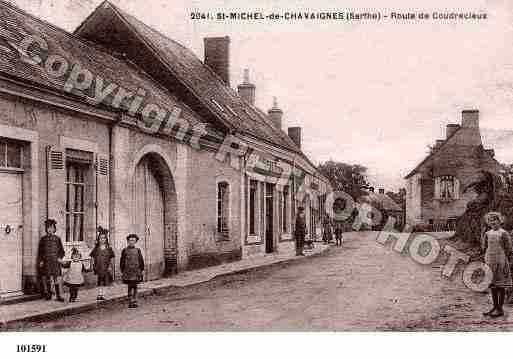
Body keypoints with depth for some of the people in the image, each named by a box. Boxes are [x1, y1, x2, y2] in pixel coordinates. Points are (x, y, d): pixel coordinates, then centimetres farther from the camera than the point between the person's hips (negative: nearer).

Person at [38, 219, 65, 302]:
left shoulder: (57, 239, 7)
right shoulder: (43, 239, 7)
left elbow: (61, 250, 8)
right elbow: (40, 251, 8)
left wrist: (60, 258, -9)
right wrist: (40, 261, 0)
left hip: (55, 261, 0)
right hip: (46, 262, 0)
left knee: (56, 279, -3)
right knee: (47, 278, 2)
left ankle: (58, 295, 1)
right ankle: (48, 293, 15)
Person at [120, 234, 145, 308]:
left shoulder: (137, 250, 9)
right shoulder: (124, 251, 3)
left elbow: (141, 261, 12)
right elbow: (122, 262, 5)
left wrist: (141, 270, 6)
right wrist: (123, 271, 0)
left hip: (136, 271, 2)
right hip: (128, 271, -2)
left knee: (135, 287, 7)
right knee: (130, 287, -7)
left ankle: (134, 302, 13)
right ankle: (130, 302, -7)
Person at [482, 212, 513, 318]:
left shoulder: (503, 234, -7)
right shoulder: (487, 234, 11)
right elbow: (484, 248, 18)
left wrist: (503, 260, -11)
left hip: (500, 262, -6)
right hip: (490, 262, 6)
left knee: (500, 285, -1)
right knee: (492, 285, 11)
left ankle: (500, 309, 4)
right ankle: (495, 307, 22)